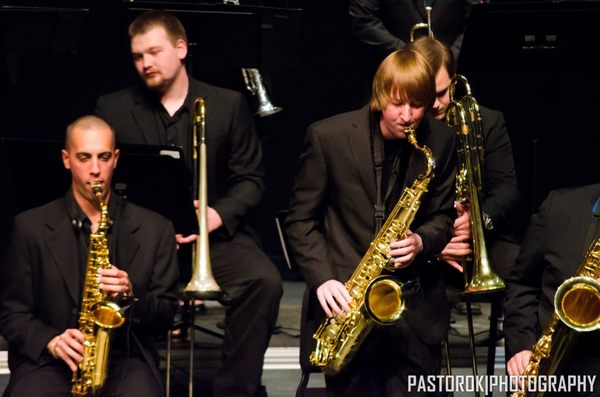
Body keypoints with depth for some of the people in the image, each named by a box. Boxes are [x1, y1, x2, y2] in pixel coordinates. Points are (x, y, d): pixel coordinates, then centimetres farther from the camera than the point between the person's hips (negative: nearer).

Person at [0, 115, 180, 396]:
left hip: (125, 359, 0)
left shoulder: (154, 229, 8)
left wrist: (129, 295, -12)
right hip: (48, 363, 0)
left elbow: (165, 317, 9)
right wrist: (51, 342, -12)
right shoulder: (31, 226, 6)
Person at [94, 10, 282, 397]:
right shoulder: (113, 108, 9)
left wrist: (216, 215, -14)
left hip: (213, 231, 0)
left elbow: (251, 179, 7)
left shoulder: (229, 104, 8)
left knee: (264, 282, -29)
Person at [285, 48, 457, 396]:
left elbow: (443, 218, 11)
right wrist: (322, 279, -13)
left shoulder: (441, 142, 1)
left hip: (414, 298, 2)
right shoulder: (329, 136, -5)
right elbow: (301, 220, 0)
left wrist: (420, 243, -12)